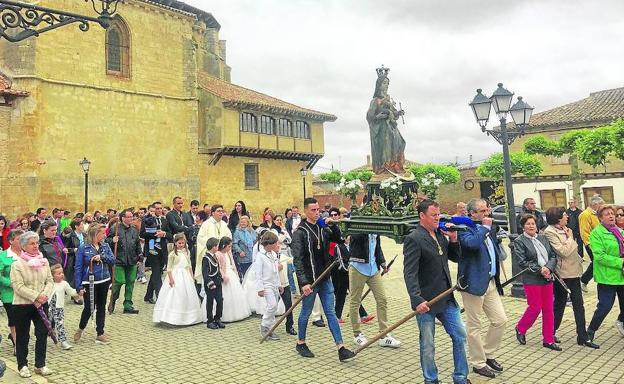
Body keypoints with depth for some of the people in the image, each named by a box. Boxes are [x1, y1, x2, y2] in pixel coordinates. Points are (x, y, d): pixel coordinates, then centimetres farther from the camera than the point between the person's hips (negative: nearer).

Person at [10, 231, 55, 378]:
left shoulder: (44, 262, 5)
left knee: (42, 334, 6)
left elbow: (50, 281, 4)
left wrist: (45, 294, -14)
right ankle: (22, 365, 24)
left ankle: (40, 365, 18)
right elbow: (19, 287, -17)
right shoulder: (17, 264, -10)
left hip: (42, 304, 4)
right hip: (22, 305, -4)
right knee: (22, 337, 9)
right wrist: (36, 296, -22)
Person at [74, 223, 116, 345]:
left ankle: (100, 333, 20)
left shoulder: (105, 246, 4)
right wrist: (79, 286, -11)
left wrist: (102, 256, -18)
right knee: (88, 308, -3)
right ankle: (81, 328, 27)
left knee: (101, 308, 10)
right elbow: (78, 268, -8)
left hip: (104, 281, 4)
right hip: (89, 283, -4)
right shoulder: (83, 248, -9)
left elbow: (113, 260, 1)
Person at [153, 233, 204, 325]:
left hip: (186, 276, 5)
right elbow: (169, 268, -8)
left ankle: (187, 318, 21)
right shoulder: (172, 254, -8)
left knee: (187, 296, 9)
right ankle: (173, 318, -2)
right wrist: (171, 279, -16)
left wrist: (192, 277, 12)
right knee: (175, 297, -7)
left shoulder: (187, 252, 7)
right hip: (176, 277, -5)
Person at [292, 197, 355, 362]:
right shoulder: (300, 232, -11)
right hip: (310, 280, -5)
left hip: (324, 278, 6)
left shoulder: (322, 228, 7)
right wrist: (303, 282, -22)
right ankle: (301, 343, 30)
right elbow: (298, 260, -16)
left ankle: (341, 349, 6)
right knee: (306, 312, 10)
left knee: (331, 313, 5)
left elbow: (338, 239, 13)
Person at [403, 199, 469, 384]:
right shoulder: (413, 239, -16)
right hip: (426, 301, -7)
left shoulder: (441, 234, 8)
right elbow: (409, 273, -21)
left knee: (460, 335, 13)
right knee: (428, 345, 8)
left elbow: (456, 258, 16)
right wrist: (417, 300, -29)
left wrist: (453, 239, -1)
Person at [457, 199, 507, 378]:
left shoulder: (489, 229, 14)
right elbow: (472, 243, -35)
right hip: (474, 283, -8)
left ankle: (488, 354, 30)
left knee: (500, 320, 11)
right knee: (474, 326, 4)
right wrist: (485, 227, -21)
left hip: (491, 282, 8)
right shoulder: (465, 229, -13)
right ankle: (478, 363, 19)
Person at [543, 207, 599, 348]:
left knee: (578, 305, 7)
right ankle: (551, 333, 22)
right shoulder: (549, 232, -16)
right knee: (559, 304, 6)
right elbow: (563, 252, -22)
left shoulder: (564, 229, 10)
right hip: (563, 274, -7)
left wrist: (578, 260, 11)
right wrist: (570, 239, -10)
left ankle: (583, 337, 13)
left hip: (573, 271, 8)